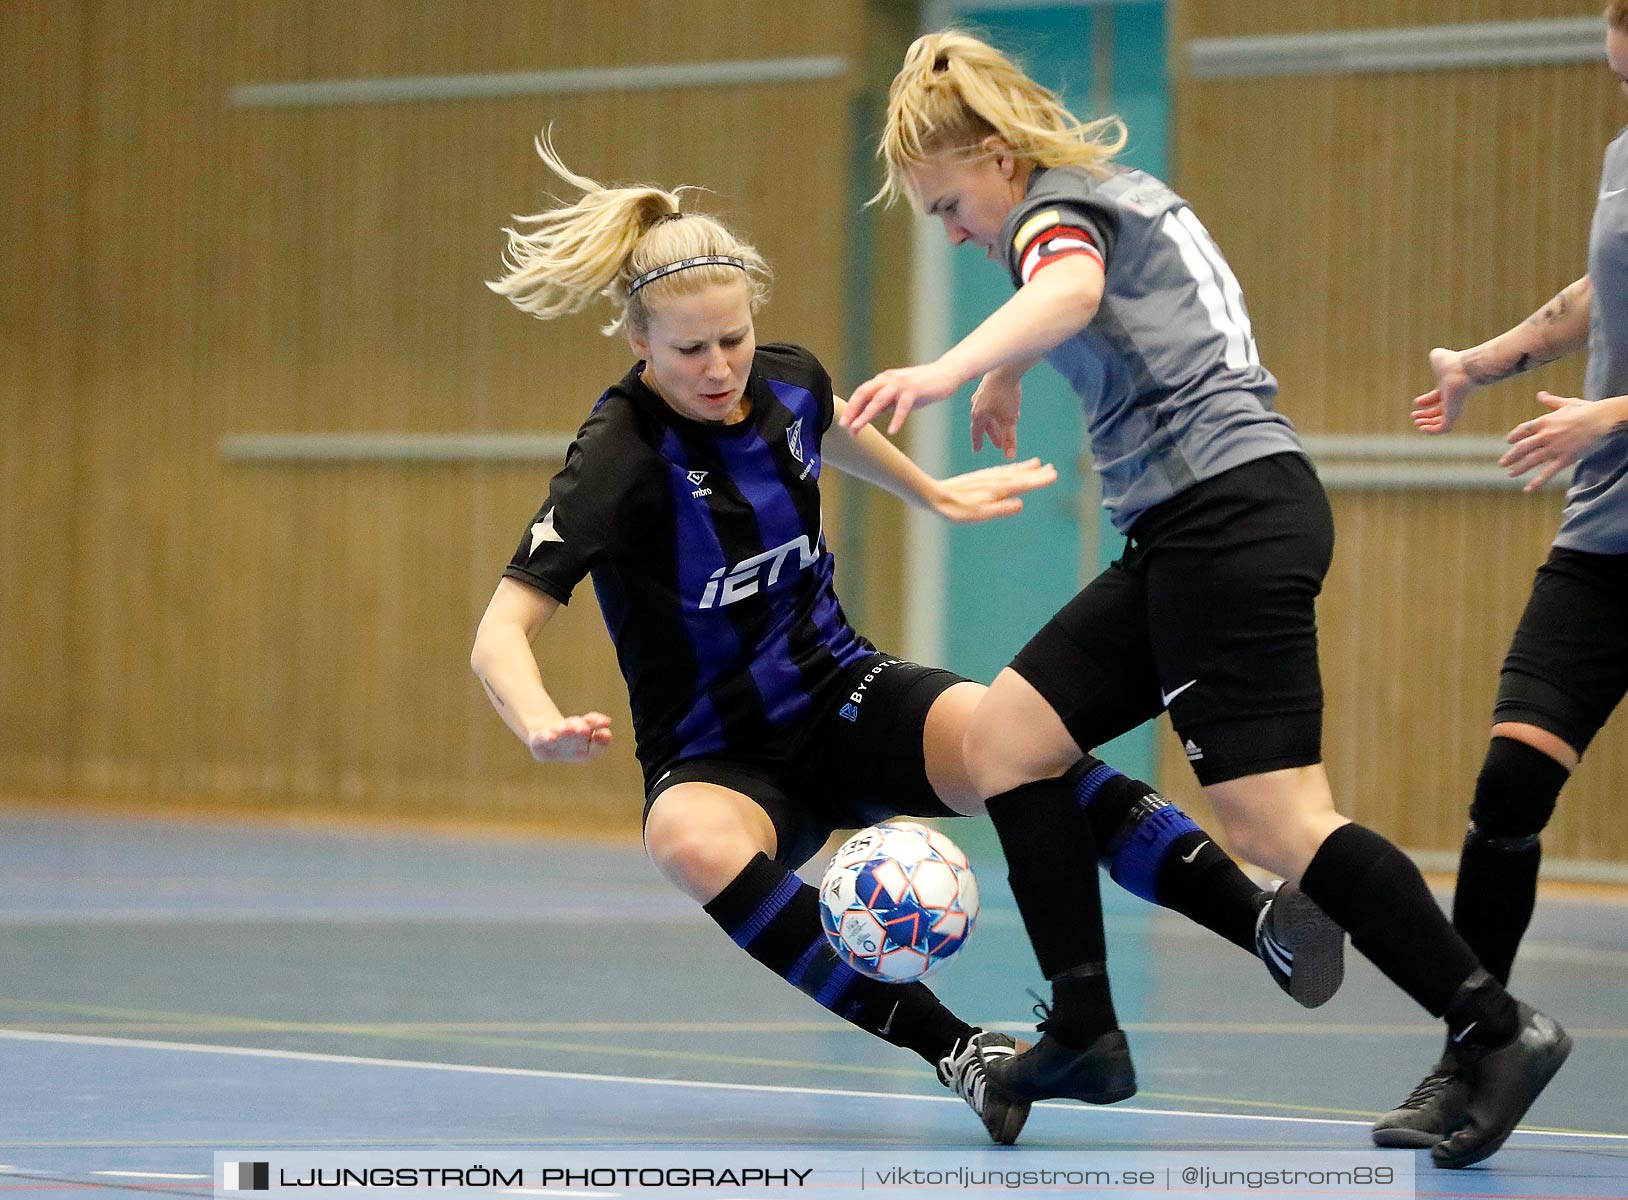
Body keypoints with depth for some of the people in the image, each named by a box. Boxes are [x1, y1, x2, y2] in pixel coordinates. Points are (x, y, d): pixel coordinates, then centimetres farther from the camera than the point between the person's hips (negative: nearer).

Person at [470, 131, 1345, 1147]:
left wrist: (938, 495, 38)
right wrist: (543, 727, -47)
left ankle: (1261, 918, -36)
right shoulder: (619, 459, -21)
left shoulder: (788, 382, -4)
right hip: (722, 760, -4)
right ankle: (957, 1049, -40)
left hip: (846, 698, 4)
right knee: (694, 843, -41)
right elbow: (502, 632, -26)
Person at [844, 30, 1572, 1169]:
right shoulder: (1123, 194, 23)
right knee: (1005, 734, 6)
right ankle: (1084, 1031, 2)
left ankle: (1496, 1028, -13)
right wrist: (1006, 376, 63)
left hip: (1228, 511, -10)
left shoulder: (1053, 207, -5)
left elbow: (1072, 292, -32)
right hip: (1188, 537, 10)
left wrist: (946, 372, -46)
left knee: (1273, 822, -15)